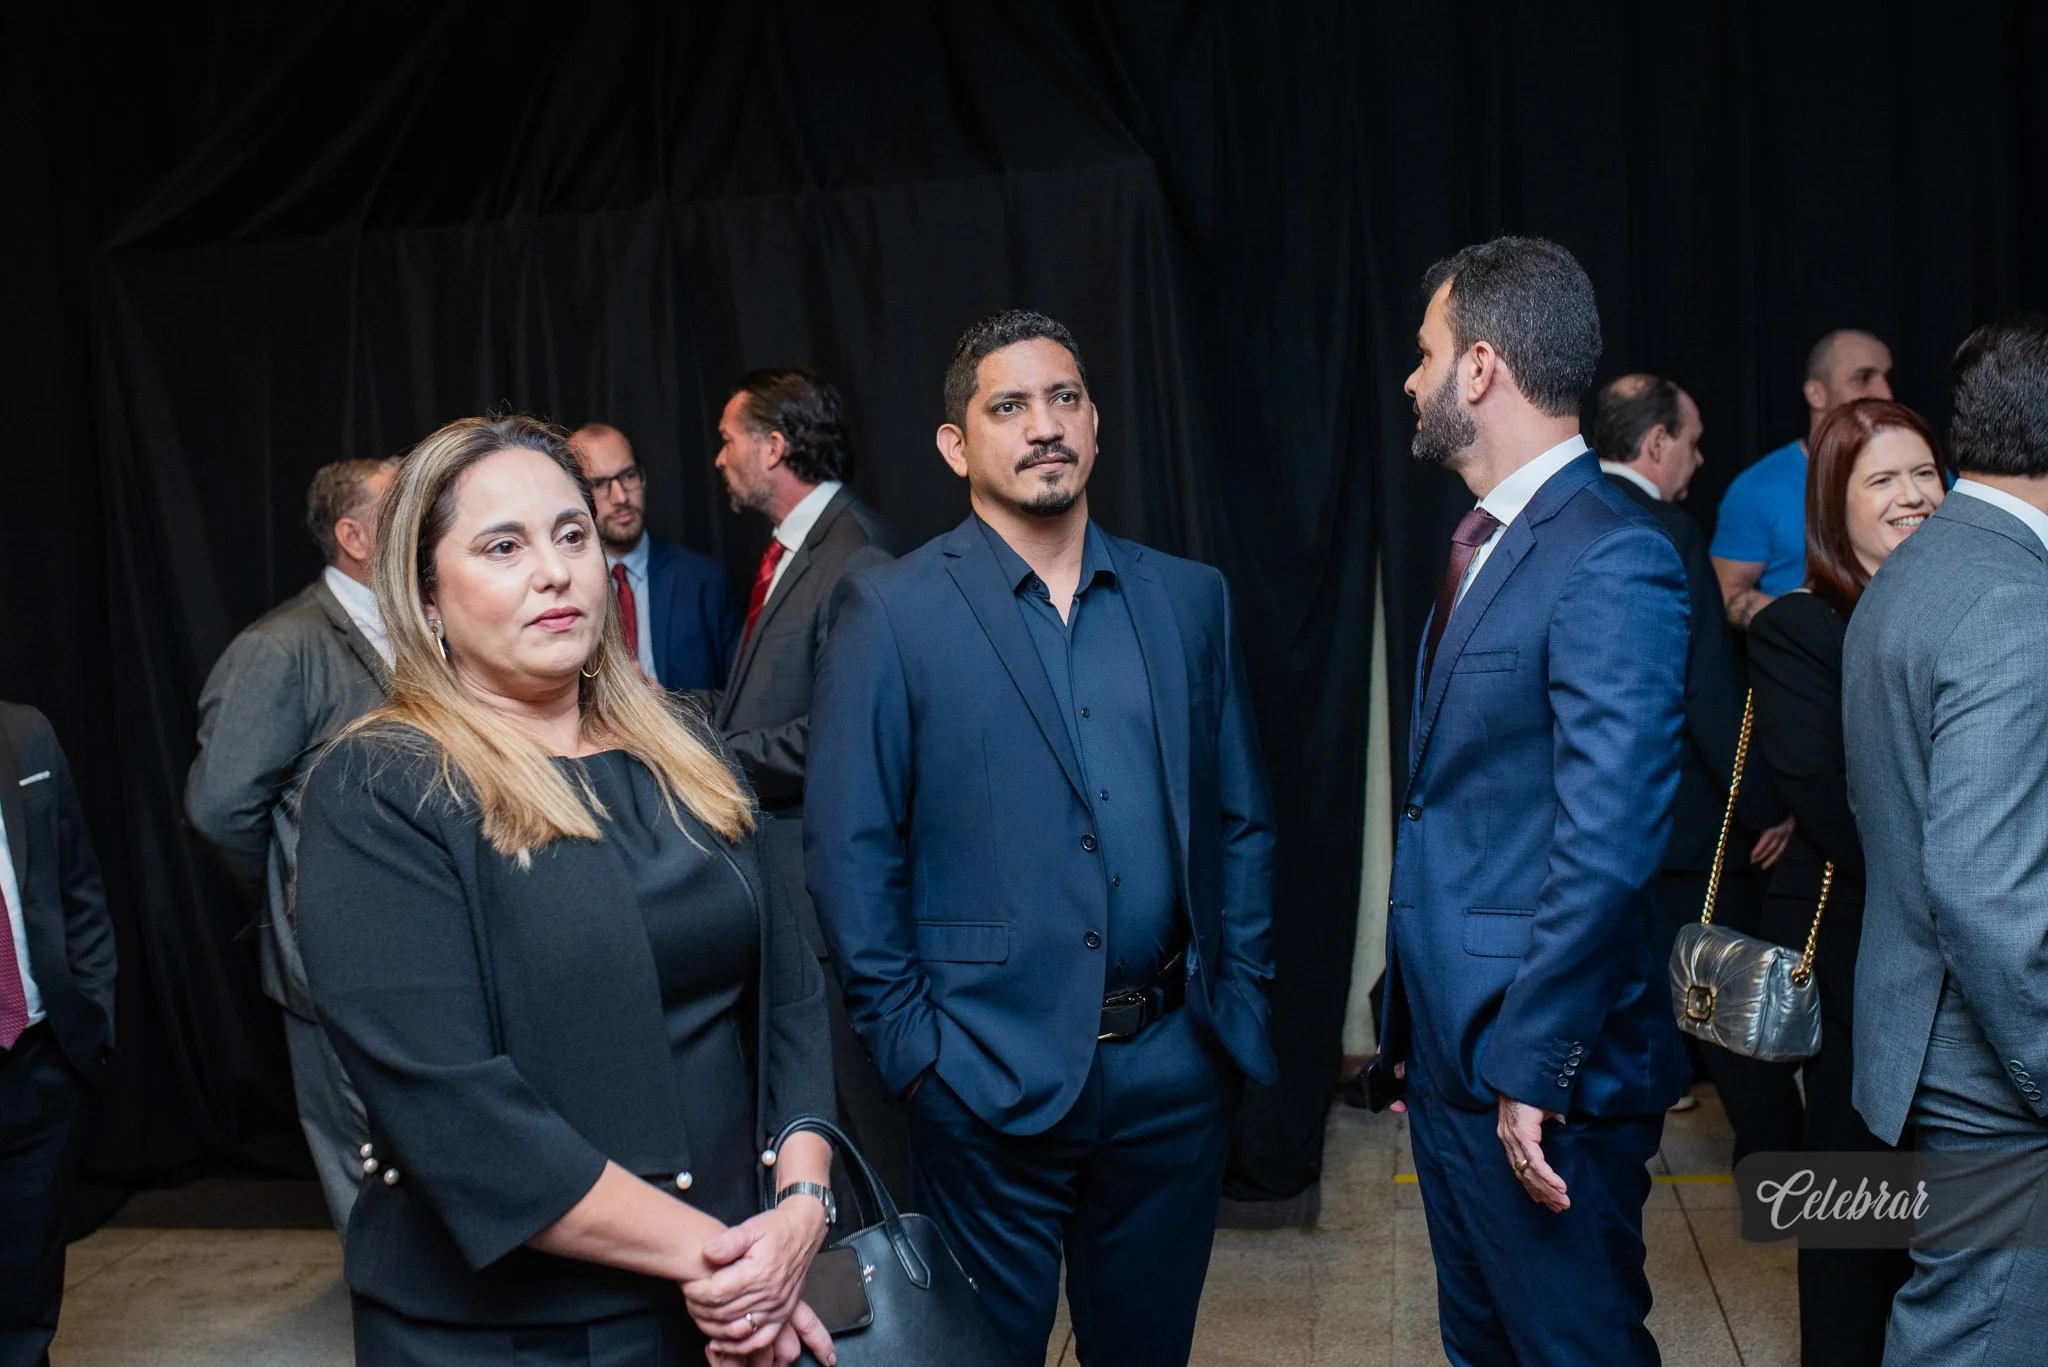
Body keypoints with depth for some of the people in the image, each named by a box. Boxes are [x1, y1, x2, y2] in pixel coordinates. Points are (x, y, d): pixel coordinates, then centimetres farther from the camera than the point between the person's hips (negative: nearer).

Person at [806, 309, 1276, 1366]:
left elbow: (1240, 823, 9)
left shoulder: (1189, 598, 6)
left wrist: (1241, 1008, 4)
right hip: (990, 1077, -3)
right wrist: (907, 1042, -10)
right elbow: (848, 851, -7)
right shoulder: (891, 613, -6)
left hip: (1173, 1070, 4)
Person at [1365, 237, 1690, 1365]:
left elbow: (1607, 843, -24)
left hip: (1542, 1072, -9)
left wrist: (1530, 1069, -21)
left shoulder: (1613, 562, -18)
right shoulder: (1486, 542, 12)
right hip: (1448, 1049, 9)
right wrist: (1413, 1023, 16)